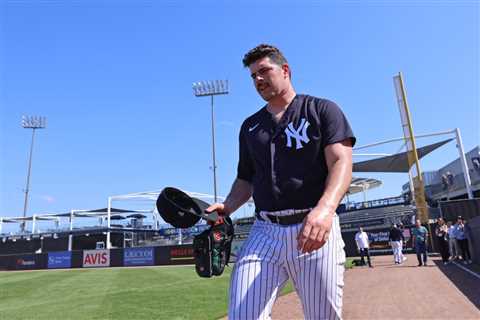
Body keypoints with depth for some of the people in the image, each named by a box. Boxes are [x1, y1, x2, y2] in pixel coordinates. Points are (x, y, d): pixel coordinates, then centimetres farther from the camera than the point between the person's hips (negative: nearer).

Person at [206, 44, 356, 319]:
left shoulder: (322, 110, 5)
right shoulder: (250, 126, 19)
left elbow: (341, 162, -9)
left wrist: (325, 208, -28)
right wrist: (226, 208, 2)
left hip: (316, 230, -3)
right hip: (264, 232, 3)